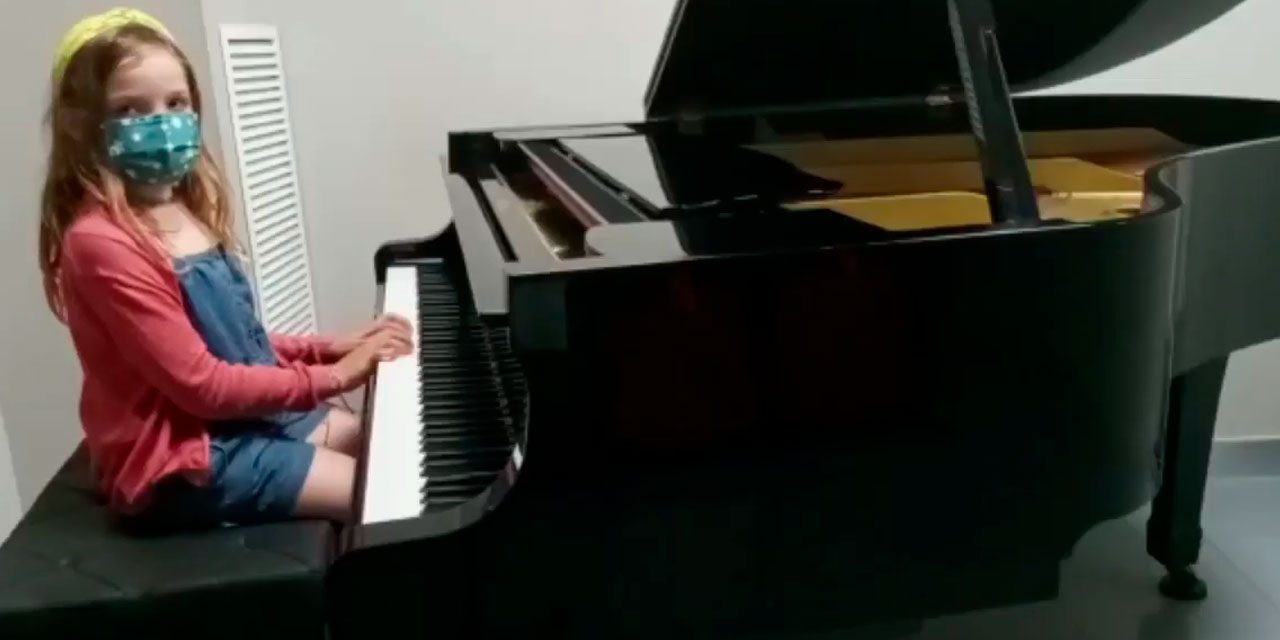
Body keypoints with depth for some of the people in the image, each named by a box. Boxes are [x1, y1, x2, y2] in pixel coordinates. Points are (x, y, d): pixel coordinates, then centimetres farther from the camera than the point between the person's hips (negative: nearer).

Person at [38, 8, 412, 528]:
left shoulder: (187, 211, 6)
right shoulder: (102, 242, -23)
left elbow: (232, 343, 11)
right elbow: (203, 384, -22)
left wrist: (328, 348, 2)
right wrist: (331, 375, -17)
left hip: (250, 411, 9)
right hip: (182, 456, -9)